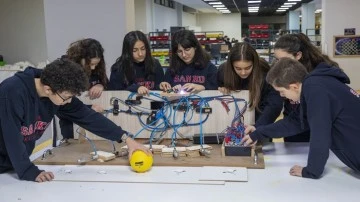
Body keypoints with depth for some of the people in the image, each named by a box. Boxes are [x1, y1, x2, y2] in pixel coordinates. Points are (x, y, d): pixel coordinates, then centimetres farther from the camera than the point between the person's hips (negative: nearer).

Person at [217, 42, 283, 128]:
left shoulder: (264, 73, -22)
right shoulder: (223, 70, -13)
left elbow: (275, 104, -29)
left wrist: (258, 126, -41)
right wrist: (222, 90, -15)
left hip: (259, 118, -3)